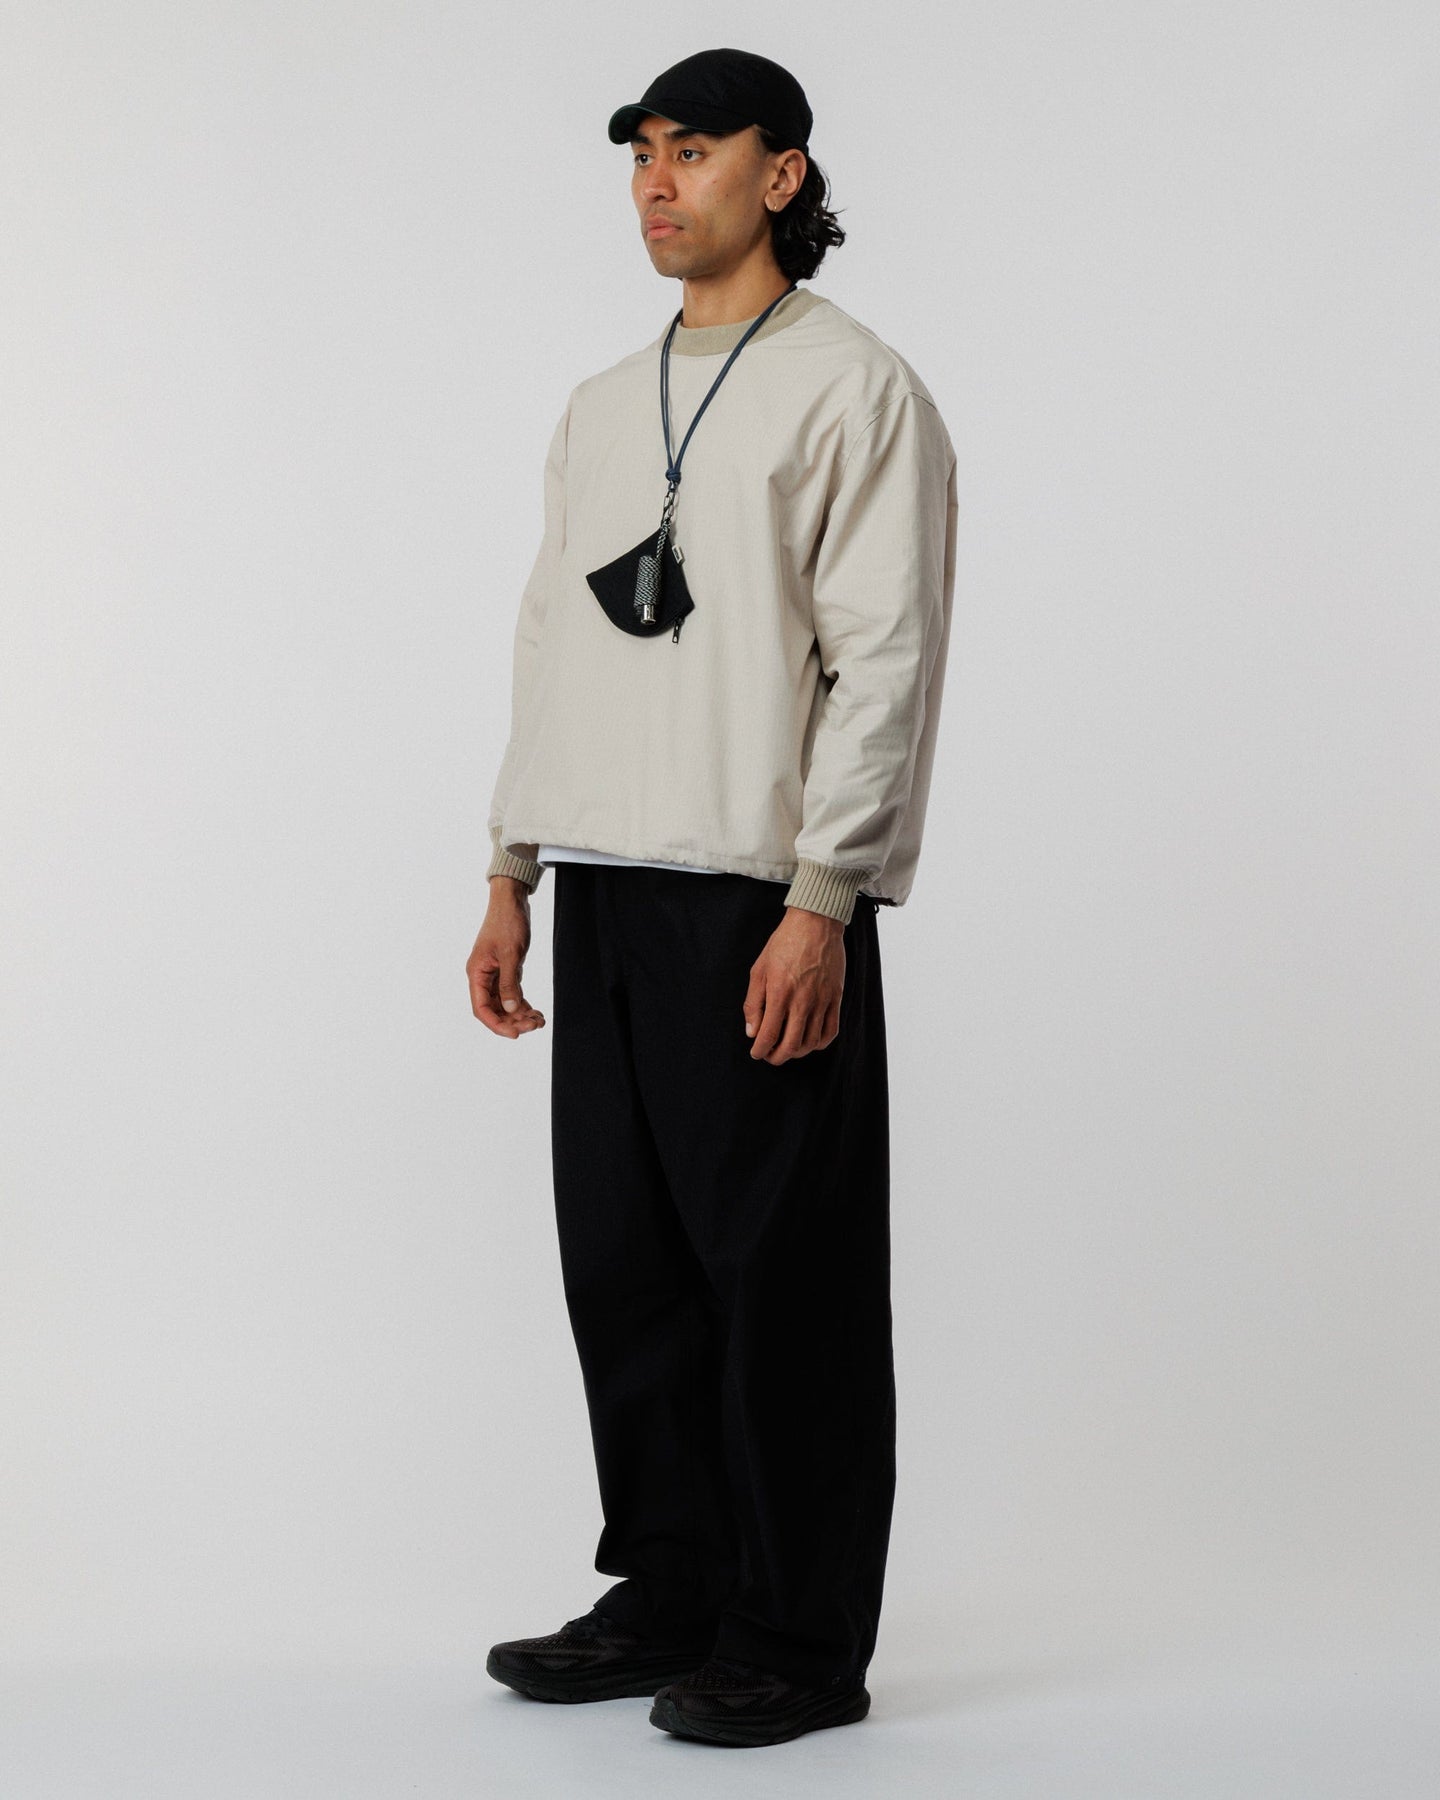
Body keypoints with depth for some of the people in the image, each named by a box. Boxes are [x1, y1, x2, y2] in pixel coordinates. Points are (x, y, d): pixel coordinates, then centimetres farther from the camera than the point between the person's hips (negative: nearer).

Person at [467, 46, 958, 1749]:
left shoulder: (855, 389, -4)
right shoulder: (600, 407, 19)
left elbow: (886, 661, -10)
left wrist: (821, 906, -17)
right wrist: (513, 874, 15)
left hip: (763, 903, -7)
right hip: (607, 900, 7)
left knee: (781, 1277, -2)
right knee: (624, 1268, 10)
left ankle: (798, 1640, 7)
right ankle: (670, 1594, 22)